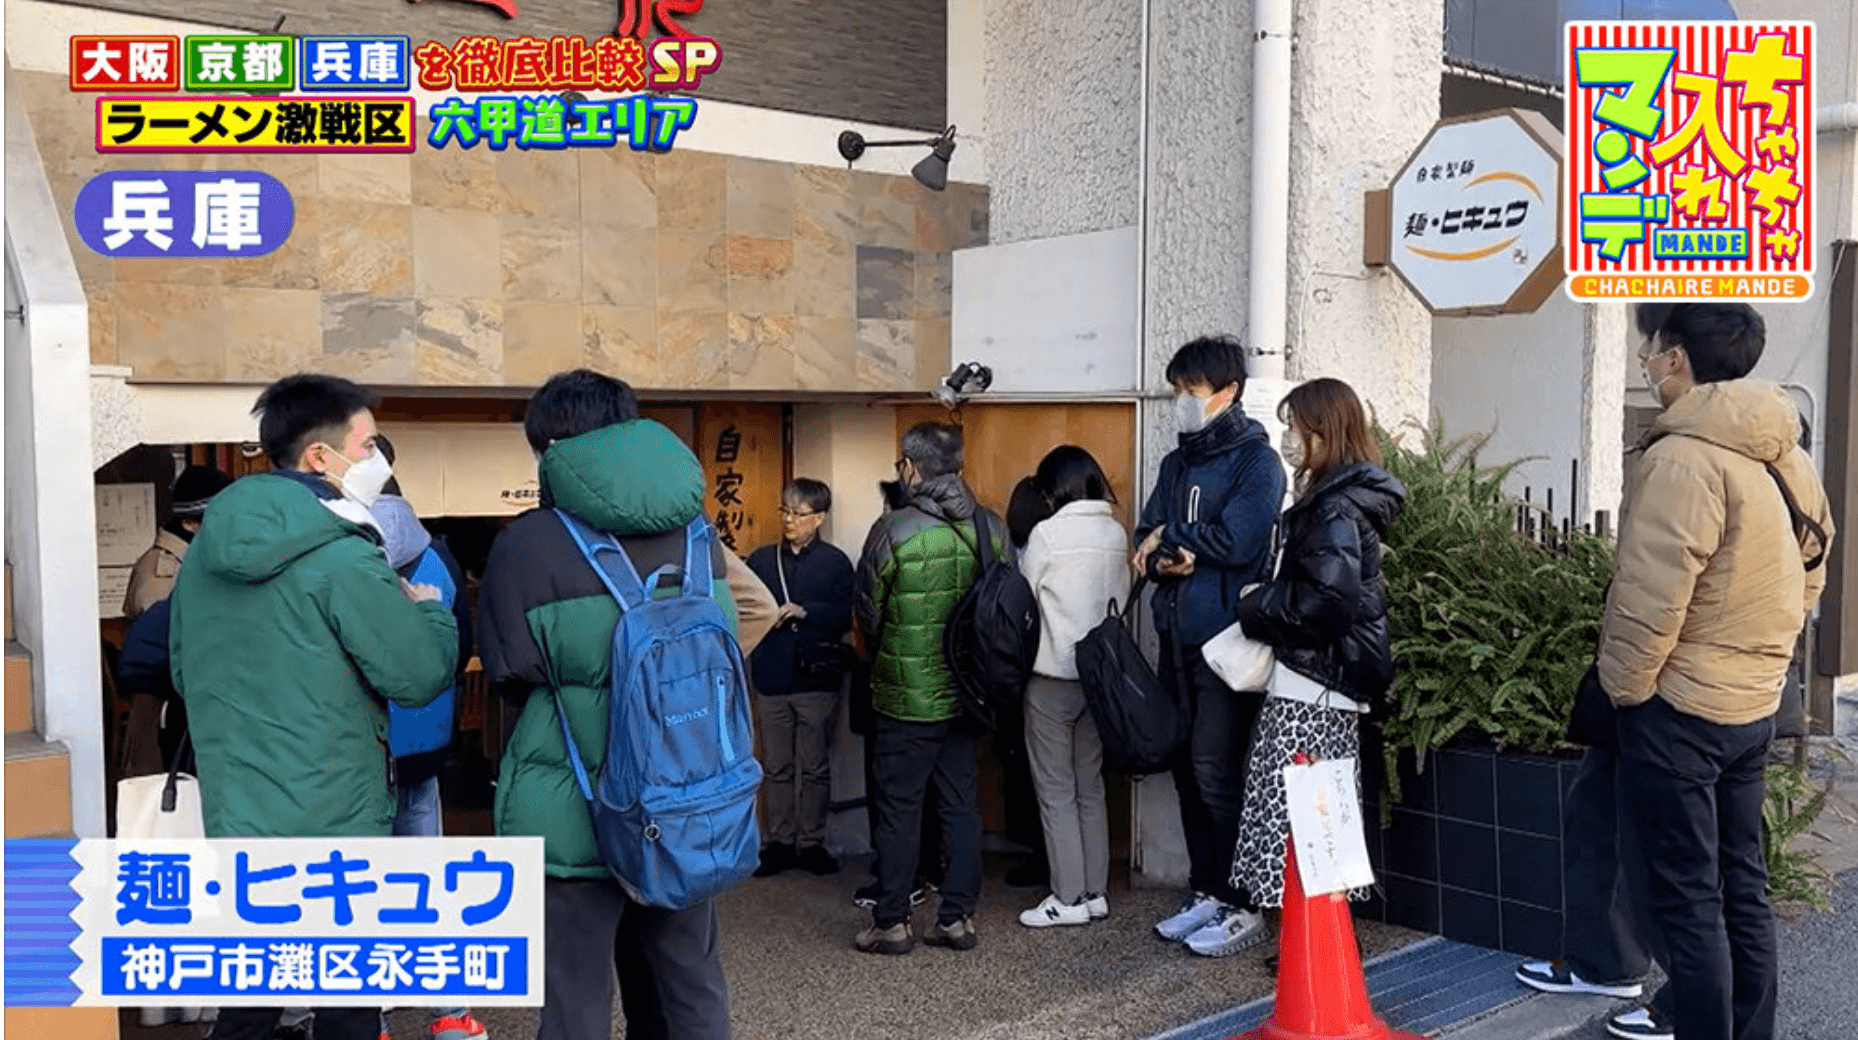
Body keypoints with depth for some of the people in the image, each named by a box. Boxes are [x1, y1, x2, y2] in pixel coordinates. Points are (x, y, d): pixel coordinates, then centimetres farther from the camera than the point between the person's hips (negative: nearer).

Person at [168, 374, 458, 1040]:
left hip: (237, 819, 7)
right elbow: (421, 677, -14)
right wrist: (430, 609, 4)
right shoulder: (341, 559, -18)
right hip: (334, 824, -7)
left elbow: (187, 672, 18)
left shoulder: (207, 547, 6)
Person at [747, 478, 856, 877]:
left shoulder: (835, 562, 0)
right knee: (777, 768, 9)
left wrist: (805, 611, -18)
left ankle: (812, 842, 18)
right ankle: (779, 842, 19)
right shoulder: (761, 559, 7)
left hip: (817, 680, -2)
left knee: (816, 768, 7)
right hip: (772, 680, 2)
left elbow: (846, 616, -8)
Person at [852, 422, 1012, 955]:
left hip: (906, 696, -4)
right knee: (962, 805, 12)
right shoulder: (991, 528, -4)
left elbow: (868, 616, -5)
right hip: (969, 692, 4)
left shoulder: (892, 531, -15)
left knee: (898, 809, 7)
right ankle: (958, 917, 18)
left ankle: (892, 922, 14)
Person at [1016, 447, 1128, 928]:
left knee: (1056, 790, 3)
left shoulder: (1047, 535, -13)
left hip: (1053, 675, -6)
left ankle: (1069, 898, 6)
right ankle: (1096, 892, 18)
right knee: (1091, 786, 14)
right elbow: (1121, 598, 7)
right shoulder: (1117, 534, 2)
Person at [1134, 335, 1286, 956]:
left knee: (1217, 772, -6)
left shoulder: (1256, 459, -6)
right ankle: (1205, 892, 24)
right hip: (1178, 637, 7)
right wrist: (1170, 560, -12)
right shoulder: (1178, 462, 16)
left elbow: (1237, 542, -18)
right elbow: (1148, 544, 10)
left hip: (1225, 637, -7)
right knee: (1188, 770, 12)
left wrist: (1169, 539, -6)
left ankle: (1243, 907, 6)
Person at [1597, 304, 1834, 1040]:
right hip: (1753, 703, 9)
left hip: (1679, 706, -9)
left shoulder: (1684, 459, -20)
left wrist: (1624, 688, -10)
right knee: (1741, 885, 17)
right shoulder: (1786, 457, 8)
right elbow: (1807, 576, 16)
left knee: (1684, 895, 1)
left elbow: (1649, 599, -23)